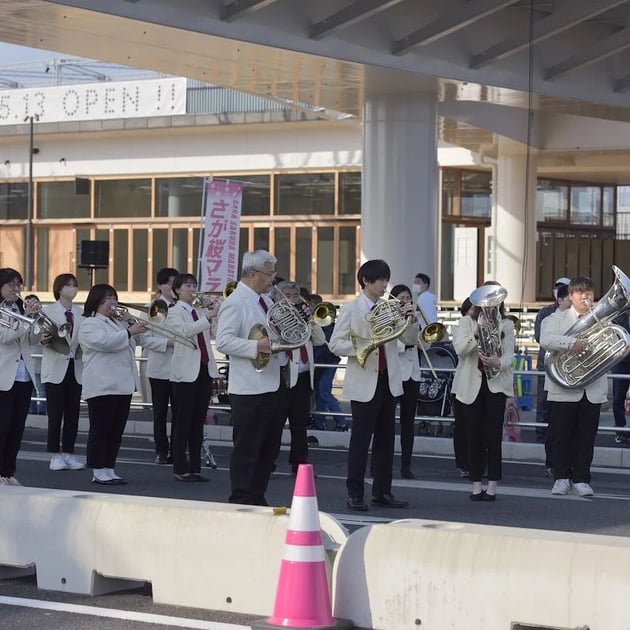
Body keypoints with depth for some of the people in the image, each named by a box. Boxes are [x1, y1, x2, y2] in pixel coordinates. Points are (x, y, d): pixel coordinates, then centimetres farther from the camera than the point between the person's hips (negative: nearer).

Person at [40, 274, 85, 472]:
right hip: (56, 368, -4)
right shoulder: (49, 311, 1)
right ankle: (55, 455, 2)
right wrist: (47, 338, -26)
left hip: (76, 367, 4)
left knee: (73, 413, 4)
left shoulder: (81, 313, 11)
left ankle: (68, 453, 11)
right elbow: (41, 338, -6)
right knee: (55, 414, -3)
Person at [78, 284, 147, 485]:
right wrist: (129, 332, -20)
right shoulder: (89, 324, -5)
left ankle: (109, 470, 13)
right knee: (100, 430, -5)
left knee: (116, 431, 8)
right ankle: (98, 472, -3)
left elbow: (130, 346, 30)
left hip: (123, 384, 9)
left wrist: (135, 327, 12)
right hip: (102, 385, -9)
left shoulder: (118, 323, 23)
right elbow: (104, 342, -23)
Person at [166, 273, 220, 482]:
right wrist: (209, 316, -28)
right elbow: (186, 331, -21)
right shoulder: (174, 312, -2)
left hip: (205, 370, 6)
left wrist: (213, 309, -2)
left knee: (198, 422, 7)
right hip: (186, 372, -6)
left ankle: (195, 468, 11)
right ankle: (180, 469, 1)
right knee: (183, 422, -3)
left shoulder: (200, 312, 15)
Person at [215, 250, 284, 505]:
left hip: (271, 386, 9)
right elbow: (223, 341, -21)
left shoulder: (266, 301, 16)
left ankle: (257, 499, 23)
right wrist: (257, 346, -26)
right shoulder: (235, 303, -12)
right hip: (248, 388, -9)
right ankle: (240, 501, 2)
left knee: (269, 446, 14)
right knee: (246, 449, -4)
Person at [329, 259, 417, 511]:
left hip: (388, 381, 5)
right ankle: (355, 493, 4)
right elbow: (335, 344, -8)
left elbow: (409, 339, 8)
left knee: (386, 439, 9)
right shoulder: (351, 310, -4)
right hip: (364, 383, -5)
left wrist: (411, 320, -11)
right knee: (361, 439, -2)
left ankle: (382, 491, 17)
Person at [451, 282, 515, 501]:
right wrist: (478, 333, -22)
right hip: (471, 385, 0)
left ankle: (492, 485, -1)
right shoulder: (466, 322, 5)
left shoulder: (506, 325, 7)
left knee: (493, 436, -5)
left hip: (496, 384, 0)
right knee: (474, 436, 2)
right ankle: (476, 485, 8)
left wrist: (498, 363, -25)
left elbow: (509, 355, -4)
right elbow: (460, 348, -10)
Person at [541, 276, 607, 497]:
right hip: (564, 389, -2)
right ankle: (562, 478, 12)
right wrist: (572, 343, -28)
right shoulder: (557, 319, 4)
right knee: (562, 435, 2)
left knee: (586, 436, 3)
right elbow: (546, 340, -15)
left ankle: (581, 479, 11)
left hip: (593, 390, 2)